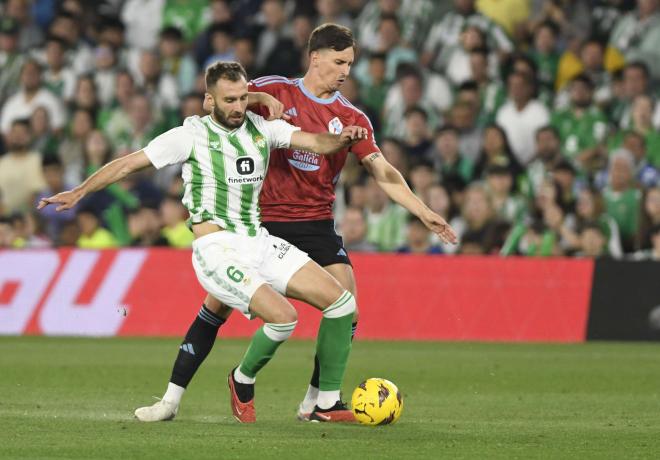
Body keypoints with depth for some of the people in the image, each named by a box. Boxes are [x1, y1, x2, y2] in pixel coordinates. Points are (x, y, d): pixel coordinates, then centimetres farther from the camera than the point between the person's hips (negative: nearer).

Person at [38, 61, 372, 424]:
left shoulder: (262, 128, 9)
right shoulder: (192, 135, -3)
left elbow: (314, 142, -1)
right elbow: (128, 163, -1)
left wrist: (341, 139, -23)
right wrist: (79, 192, -8)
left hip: (259, 242, 6)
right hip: (217, 249, -6)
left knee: (340, 301, -4)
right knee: (282, 316, -26)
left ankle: (327, 404, 5)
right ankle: (243, 380, 5)